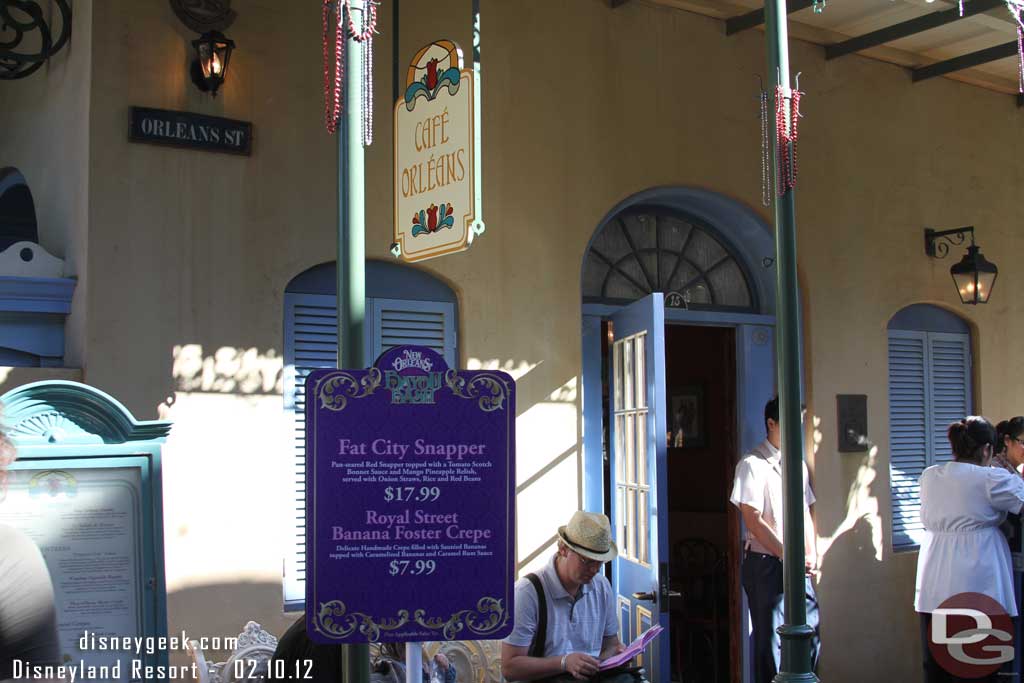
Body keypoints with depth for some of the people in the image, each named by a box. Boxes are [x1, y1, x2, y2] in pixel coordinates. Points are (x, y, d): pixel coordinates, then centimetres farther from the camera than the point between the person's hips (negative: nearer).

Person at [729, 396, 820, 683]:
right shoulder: (752, 465, -8)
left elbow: (805, 513, 17)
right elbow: (754, 521, -13)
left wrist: (811, 554, 3)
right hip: (766, 564, -6)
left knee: (810, 635, 6)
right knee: (771, 641, -1)